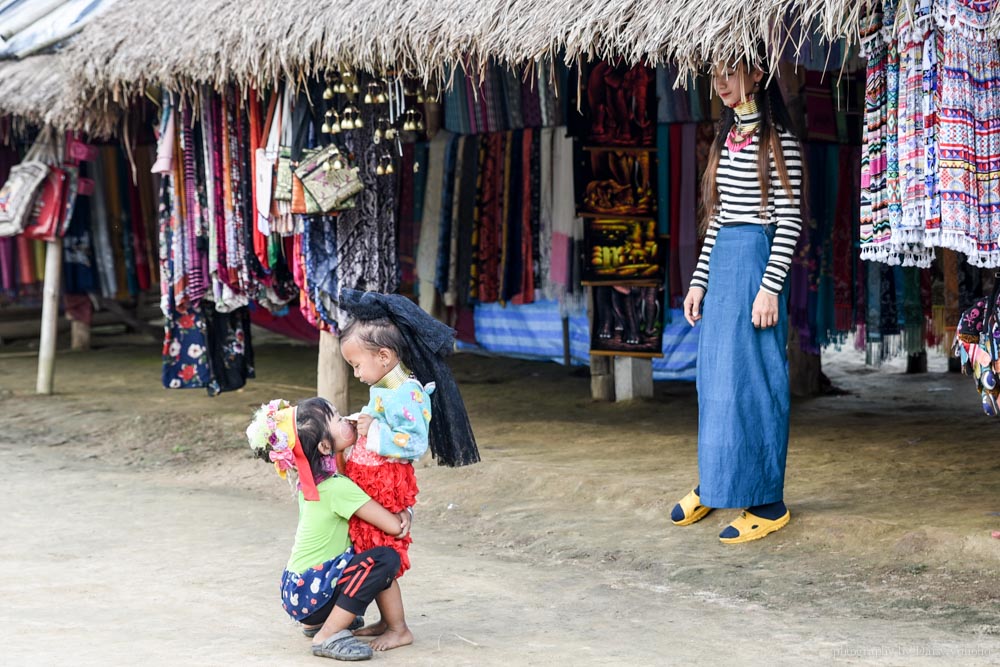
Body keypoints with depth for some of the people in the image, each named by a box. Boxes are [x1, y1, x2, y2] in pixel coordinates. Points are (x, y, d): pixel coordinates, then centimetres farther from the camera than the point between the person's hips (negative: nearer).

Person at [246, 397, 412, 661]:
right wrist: (402, 514, 3)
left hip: (297, 583, 9)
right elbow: (393, 526, -20)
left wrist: (401, 512, -2)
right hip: (308, 592, -9)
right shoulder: (337, 488, -22)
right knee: (385, 559, -21)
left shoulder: (310, 480, 5)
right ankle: (327, 636, -16)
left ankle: (317, 621, 21)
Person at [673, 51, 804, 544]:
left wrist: (770, 286, -18)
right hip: (721, 262, 8)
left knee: (750, 378, -7)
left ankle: (767, 502, -1)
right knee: (714, 376, 11)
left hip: (757, 262, -8)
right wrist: (700, 280, 15)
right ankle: (713, 485, 22)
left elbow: (789, 221, -12)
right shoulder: (728, 138, 15)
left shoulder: (778, 141, -8)